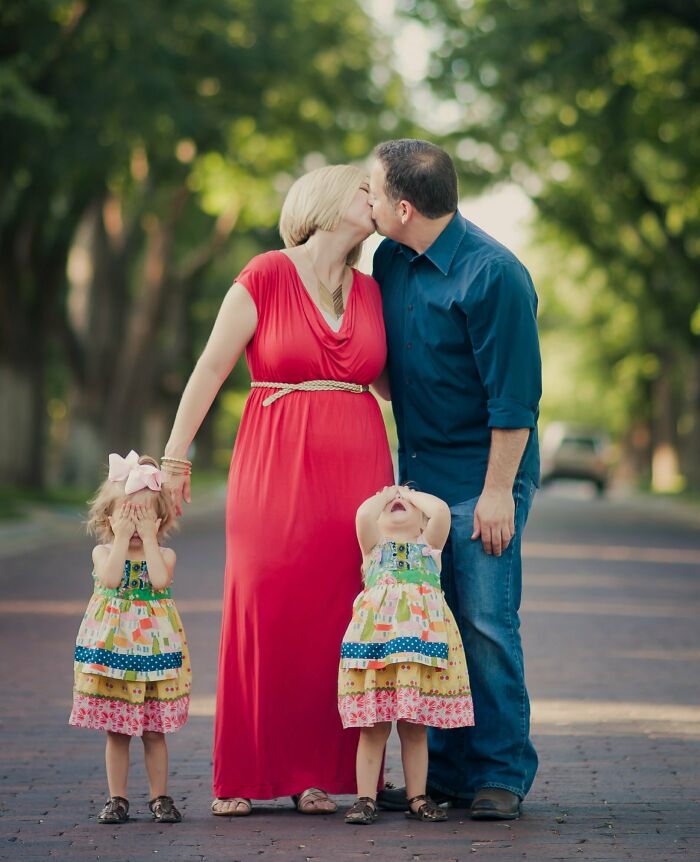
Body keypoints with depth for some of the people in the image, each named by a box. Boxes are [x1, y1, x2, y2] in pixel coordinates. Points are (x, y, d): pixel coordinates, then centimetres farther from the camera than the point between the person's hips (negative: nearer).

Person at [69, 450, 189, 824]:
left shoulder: (164, 554, 1)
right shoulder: (103, 552, 1)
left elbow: (159, 580, -20)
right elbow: (110, 578, -19)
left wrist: (149, 538, -15)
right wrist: (122, 539, -16)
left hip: (153, 647, 0)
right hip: (111, 649, 0)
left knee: (153, 731, 5)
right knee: (115, 731, 5)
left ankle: (159, 797, 14)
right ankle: (117, 798, 12)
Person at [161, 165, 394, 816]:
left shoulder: (371, 292, 13)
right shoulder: (265, 278, -1)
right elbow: (210, 370, 1)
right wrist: (174, 457, 0)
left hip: (357, 469, 4)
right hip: (276, 468, -4)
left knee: (340, 621, -1)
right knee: (264, 614, -5)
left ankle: (319, 774, 7)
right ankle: (244, 778, 4)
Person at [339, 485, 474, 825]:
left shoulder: (430, 545, 20)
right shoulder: (373, 546, 18)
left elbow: (440, 510, 3)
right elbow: (363, 514, -1)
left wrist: (411, 493, 21)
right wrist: (385, 494, 18)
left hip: (422, 634, 1)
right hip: (375, 636, -1)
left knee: (415, 726, 5)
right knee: (373, 726, -1)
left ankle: (418, 797, 12)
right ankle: (365, 799, 3)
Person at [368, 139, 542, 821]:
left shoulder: (494, 276, -18)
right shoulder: (390, 261, 5)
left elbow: (515, 398, -17)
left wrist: (497, 492, -17)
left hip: (481, 479, -7)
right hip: (419, 473, 7)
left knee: (486, 625, -6)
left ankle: (501, 775, 5)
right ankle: (445, 771, 17)